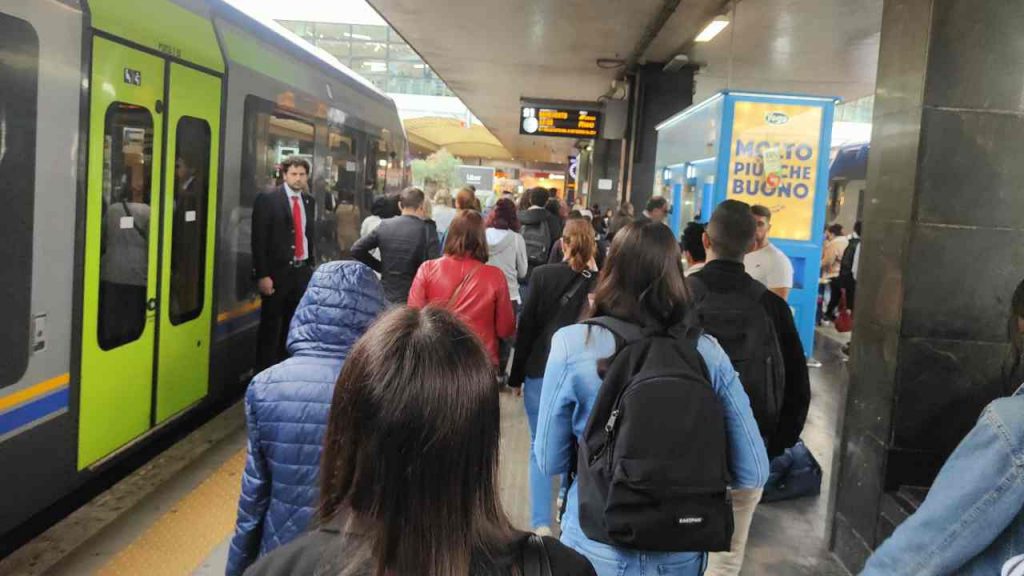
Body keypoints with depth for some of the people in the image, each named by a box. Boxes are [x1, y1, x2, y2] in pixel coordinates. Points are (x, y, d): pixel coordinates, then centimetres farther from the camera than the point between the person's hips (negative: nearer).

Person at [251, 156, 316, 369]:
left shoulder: (309, 201, 11)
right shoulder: (268, 199, -6)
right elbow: (259, 240, -10)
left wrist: (311, 265, 10)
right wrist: (262, 275, -15)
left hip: (302, 271, 5)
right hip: (277, 272, -5)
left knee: (293, 324, 12)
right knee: (271, 324, 2)